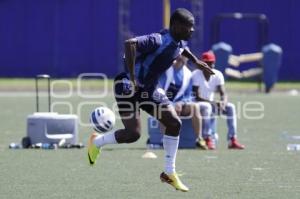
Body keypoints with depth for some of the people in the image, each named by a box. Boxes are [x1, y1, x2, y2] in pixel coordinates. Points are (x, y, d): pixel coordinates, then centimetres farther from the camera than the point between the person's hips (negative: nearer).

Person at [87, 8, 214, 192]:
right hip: (129, 87, -9)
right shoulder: (159, 41, -29)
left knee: (174, 123, -1)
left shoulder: (180, 42, 0)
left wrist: (196, 61, 19)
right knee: (133, 133, -14)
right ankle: (97, 142, 16)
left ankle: (169, 173, 11)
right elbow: (130, 44, -44)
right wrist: (132, 78, -43)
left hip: (149, 89, 9)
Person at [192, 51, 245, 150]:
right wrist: (212, 103, -35)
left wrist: (223, 102, -30)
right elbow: (196, 97, -23)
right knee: (209, 108, -37)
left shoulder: (218, 74, -1)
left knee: (231, 107, -17)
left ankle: (232, 140, -23)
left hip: (211, 103, 6)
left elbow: (223, 94, -6)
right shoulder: (196, 75, -17)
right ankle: (208, 139, -38)